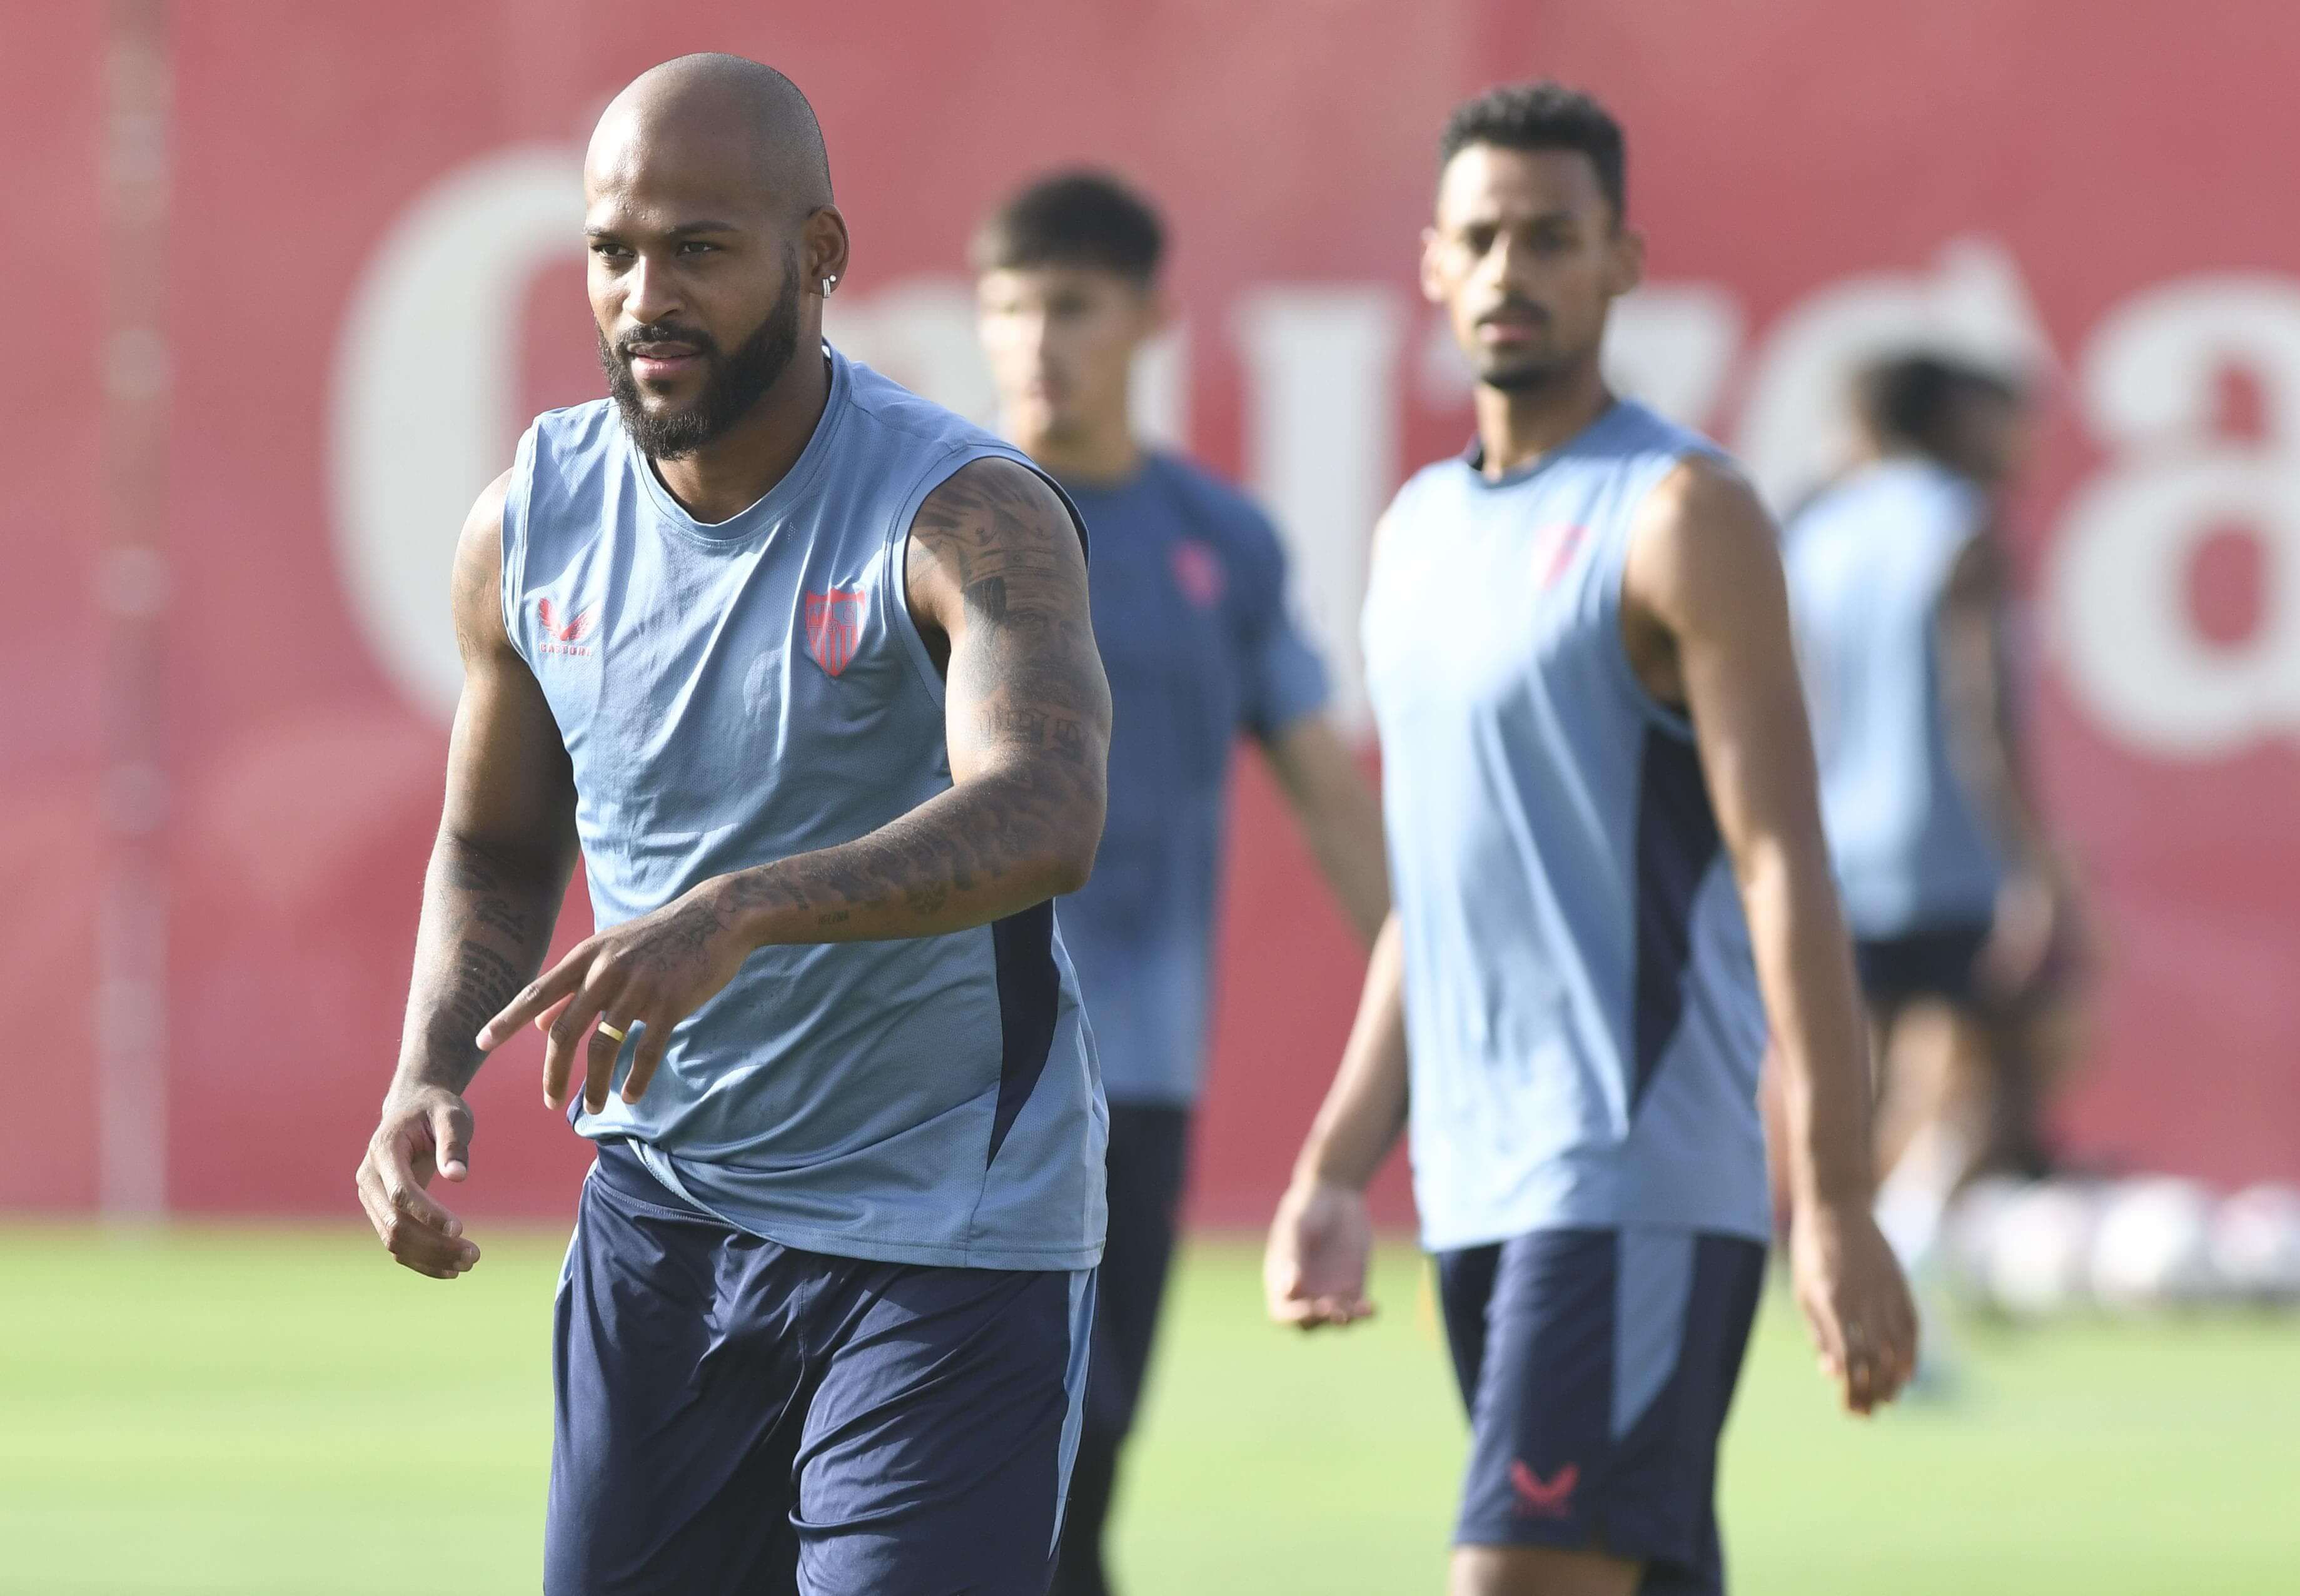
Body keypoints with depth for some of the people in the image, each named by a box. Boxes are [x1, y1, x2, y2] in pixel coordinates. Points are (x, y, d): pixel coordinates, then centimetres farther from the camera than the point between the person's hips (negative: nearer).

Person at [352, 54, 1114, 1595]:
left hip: (946, 1237, -6)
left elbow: (1043, 815, -36)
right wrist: (431, 1075, -4)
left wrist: (737, 914, -51)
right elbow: (498, 847, 16)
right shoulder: (533, 523, 1)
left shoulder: (966, 514, -18)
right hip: (658, 1212, 6)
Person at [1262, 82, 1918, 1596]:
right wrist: (1335, 1171, 15)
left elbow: (1785, 866, -14)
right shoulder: (1421, 531, 16)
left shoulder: (1682, 518, -8)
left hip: (1640, 1189, -8)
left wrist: (1837, 1205, -20)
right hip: (1480, 1189, 8)